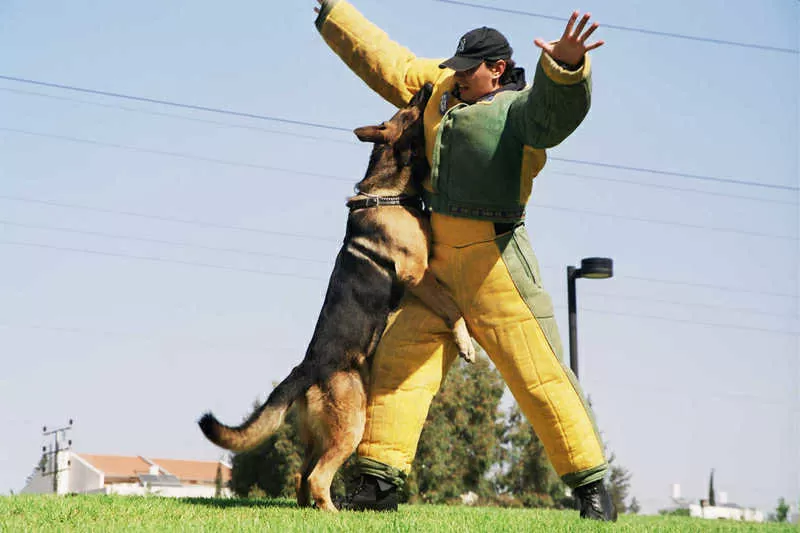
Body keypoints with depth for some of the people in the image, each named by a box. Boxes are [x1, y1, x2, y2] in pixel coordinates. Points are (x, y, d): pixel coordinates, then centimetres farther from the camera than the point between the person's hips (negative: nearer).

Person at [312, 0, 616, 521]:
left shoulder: (522, 108, -6)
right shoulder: (442, 89, 15)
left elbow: (560, 106, -28)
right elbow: (387, 61, 24)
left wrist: (566, 64, -50)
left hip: (494, 264, -7)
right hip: (438, 263, 7)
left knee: (540, 376, -7)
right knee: (397, 362, 2)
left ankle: (592, 485, 0)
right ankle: (380, 482, 5)